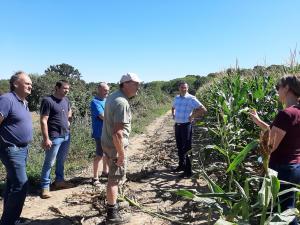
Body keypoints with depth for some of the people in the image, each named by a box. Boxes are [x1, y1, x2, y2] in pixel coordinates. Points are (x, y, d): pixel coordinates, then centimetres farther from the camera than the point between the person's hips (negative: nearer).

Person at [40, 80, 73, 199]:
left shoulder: (66, 100, 9)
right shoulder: (47, 101, -13)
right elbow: (43, 121, -16)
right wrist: (46, 139, -20)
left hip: (66, 136, 7)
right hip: (54, 137, -7)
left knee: (61, 160, 17)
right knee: (49, 162, 1)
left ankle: (59, 180, 31)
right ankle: (45, 186, 11)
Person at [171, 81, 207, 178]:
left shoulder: (191, 99, -11)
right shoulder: (176, 98, 9)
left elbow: (203, 110, -13)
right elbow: (173, 107, 30)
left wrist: (192, 116, -11)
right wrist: (173, 115, 13)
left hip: (186, 125, -7)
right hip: (177, 125, 7)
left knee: (186, 148, -4)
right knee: (179, 147, 16)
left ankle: (188, 171, 3)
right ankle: (181, 165, 32)